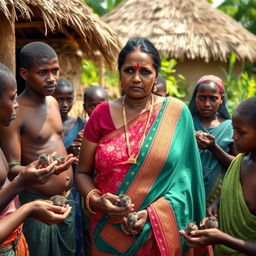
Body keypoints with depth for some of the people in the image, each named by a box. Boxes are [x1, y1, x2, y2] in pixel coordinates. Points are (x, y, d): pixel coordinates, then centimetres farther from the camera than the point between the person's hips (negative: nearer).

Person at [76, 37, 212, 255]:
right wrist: (95, 201, -14)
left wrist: (152, 213, -17)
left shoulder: (176, 112, -5)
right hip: (110, 233, 2)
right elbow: (83, 172, 4)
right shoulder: (102, 114, -1)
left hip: (160, 232, -1)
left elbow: (183, 176, -5)